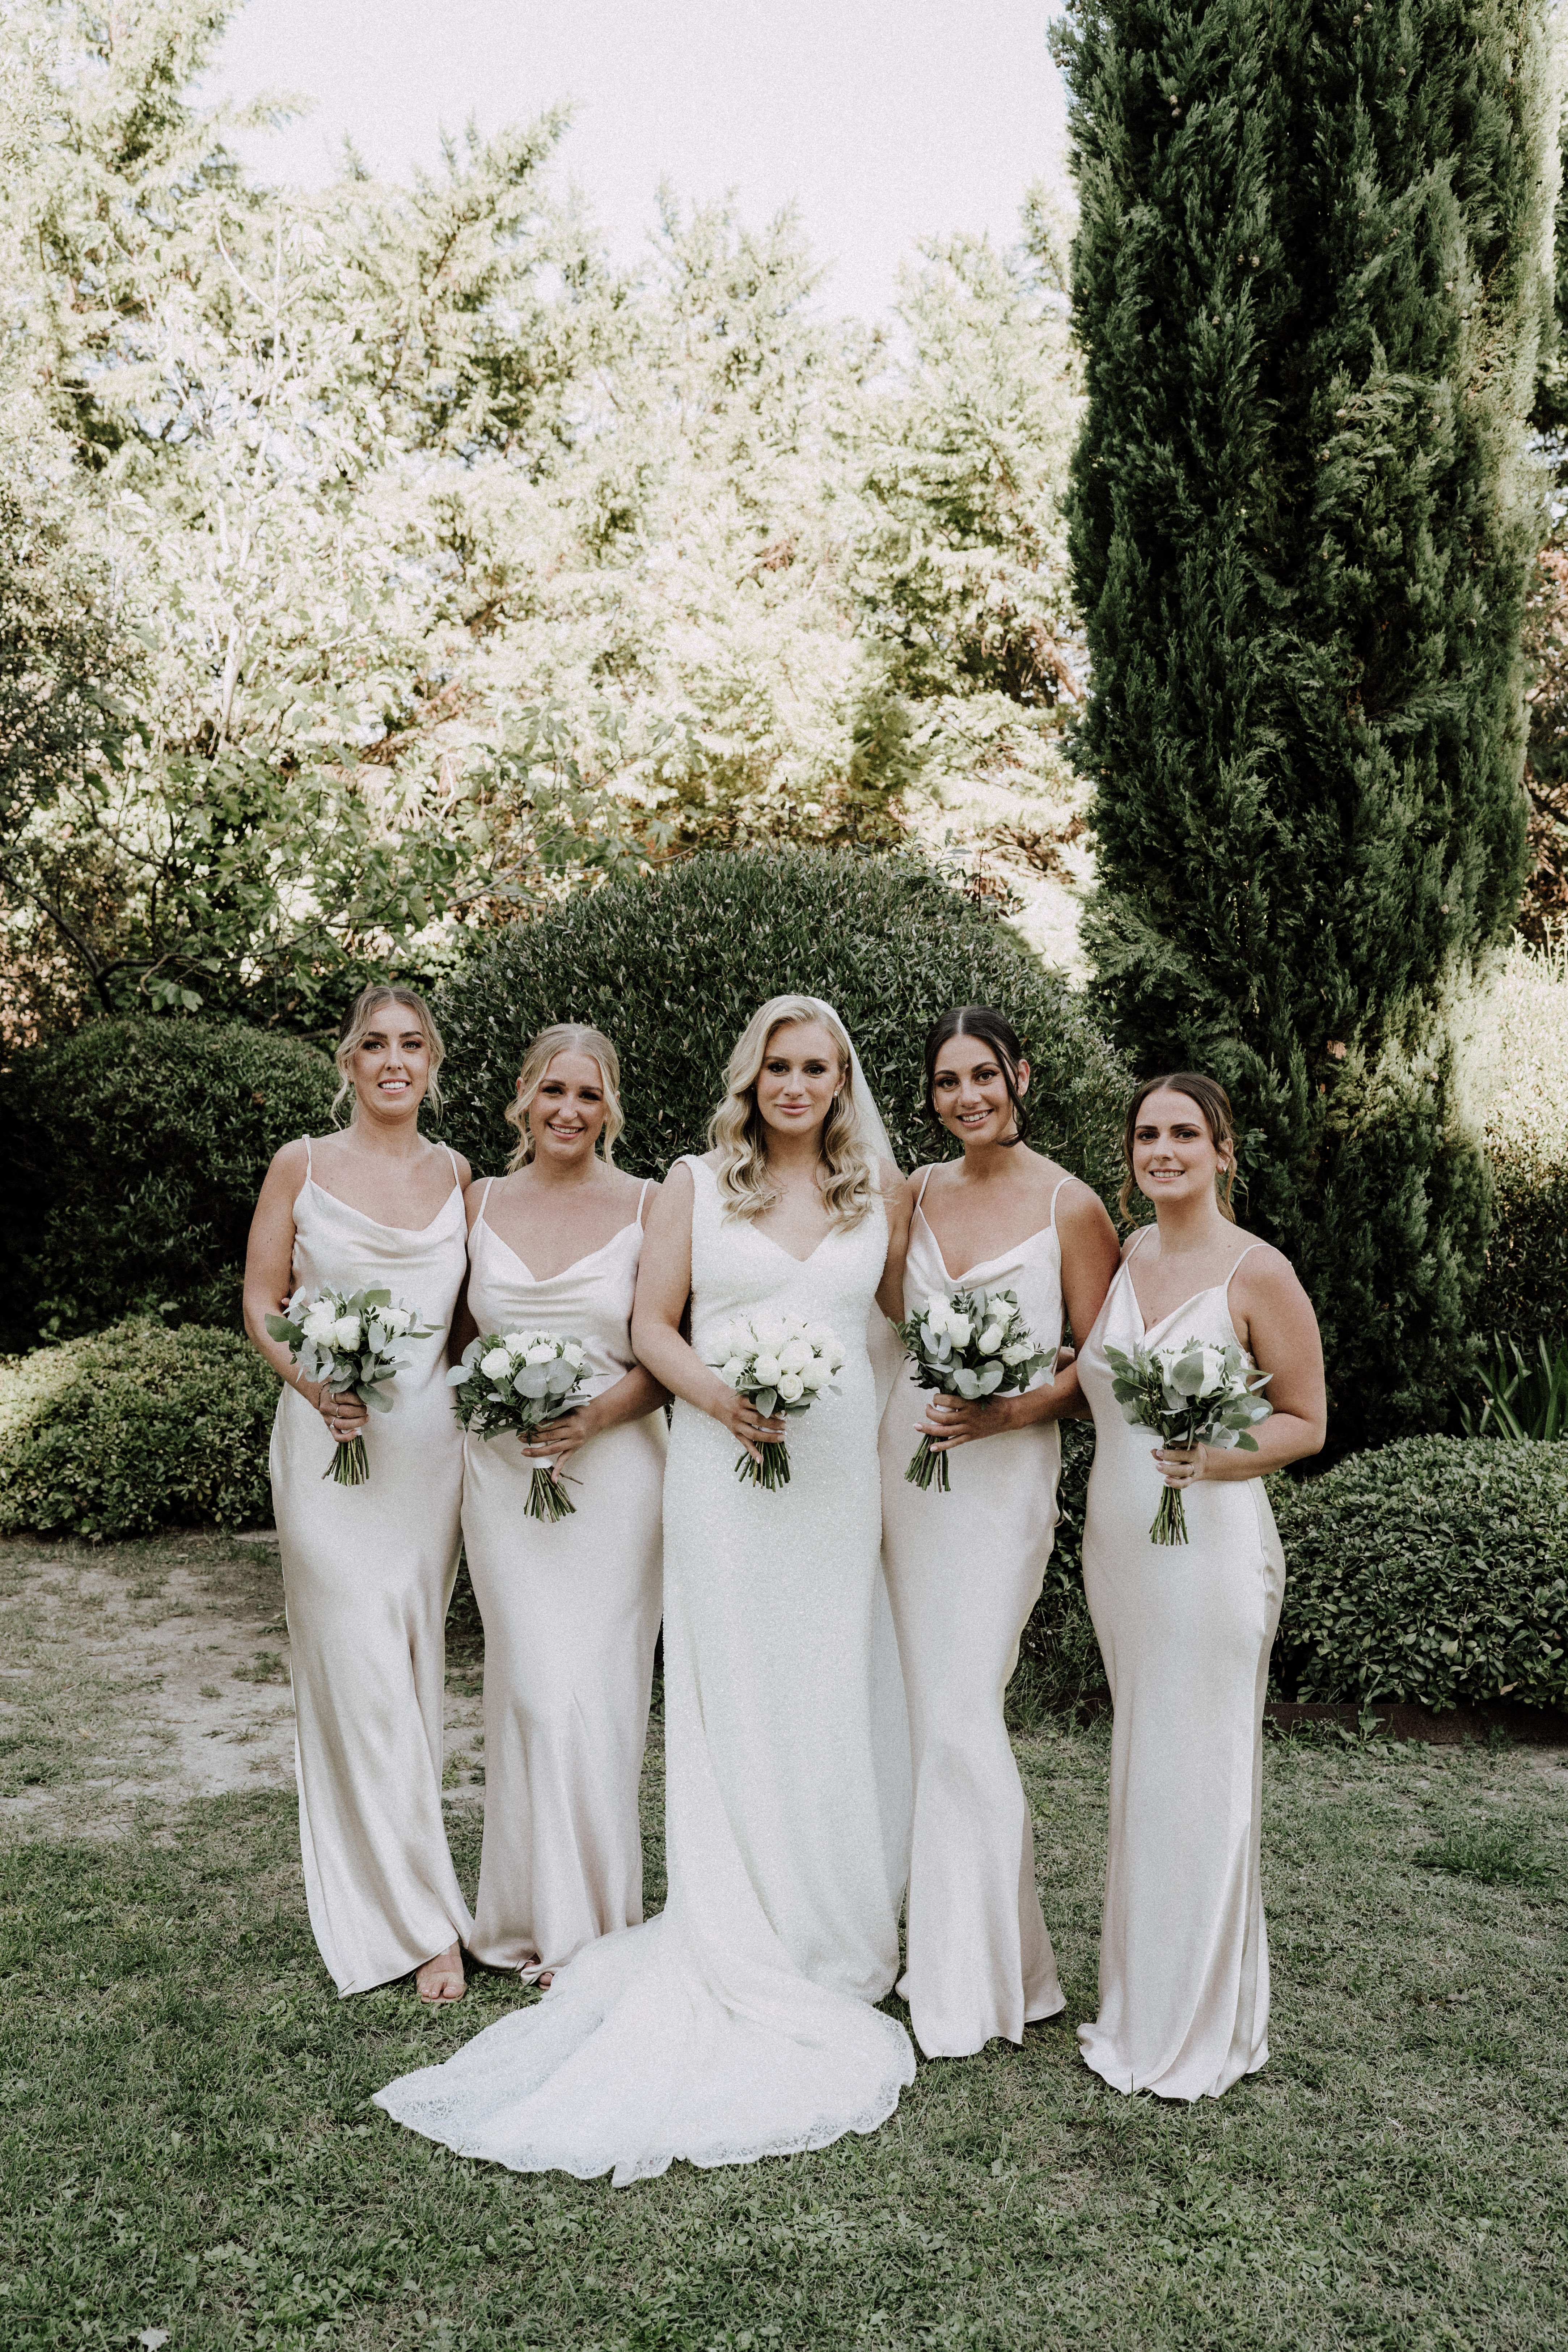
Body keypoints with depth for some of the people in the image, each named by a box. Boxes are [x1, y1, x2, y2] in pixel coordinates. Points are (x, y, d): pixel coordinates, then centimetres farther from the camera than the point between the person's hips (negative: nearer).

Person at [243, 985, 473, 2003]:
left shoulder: (455, 1174, 9)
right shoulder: (303, 1166, 1)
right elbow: (261, 1301, 2)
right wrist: (314, 1383, -15)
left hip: (430, 1443, 3)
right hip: (332, 1441, -3)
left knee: (419, 1666, 11)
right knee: (362, 1675, -4)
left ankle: (402, 1876, 28)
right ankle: (421, 1919, 6)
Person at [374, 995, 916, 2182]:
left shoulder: (884, 1191, 9)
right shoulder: (697, 1184, 4)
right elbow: (652, 1324, 4)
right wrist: (714, 1393, -14)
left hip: (845, 1470, 2)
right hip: (725, 1467, -1)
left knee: (834, 1701, 5)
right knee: (730, 1700, 1)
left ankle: (838, 1941, 22)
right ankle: (743, 1959, 13)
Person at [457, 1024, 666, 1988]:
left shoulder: (646, 1207, 0)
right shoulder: (481, 1203, 9)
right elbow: (460, 1338, 17)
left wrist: (599, 1414, -15)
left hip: (615, 1465, -2)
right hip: (504, 1469, 2)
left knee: (599, 1692, -1)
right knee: (536, 1689, 1)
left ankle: (592, 1927, 15)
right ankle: (540, 1922, 17)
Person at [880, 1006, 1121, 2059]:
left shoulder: (1071, 1205, -5)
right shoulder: (915, 1193, 9)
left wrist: (1009, 1412, -17)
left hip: (999, 1474, -5)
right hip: (901, 1458, 5)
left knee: (959, 1715, -7)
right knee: (918, 1707, 9)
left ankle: (975, 1983, 8)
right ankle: (937, 1941, 25)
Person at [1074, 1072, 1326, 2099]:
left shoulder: (1258, 1272, -9)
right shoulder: (1121, 1257, 8)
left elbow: (1307, 1422, -5)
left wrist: (1216, 1459, -22)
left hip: (1209, 1544, -6)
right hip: (1116, 1541, 6)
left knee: (1198, 1776, 2)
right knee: (1139, 1770, 15)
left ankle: (1204, 2027, 18)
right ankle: (1142, 2007, 29)